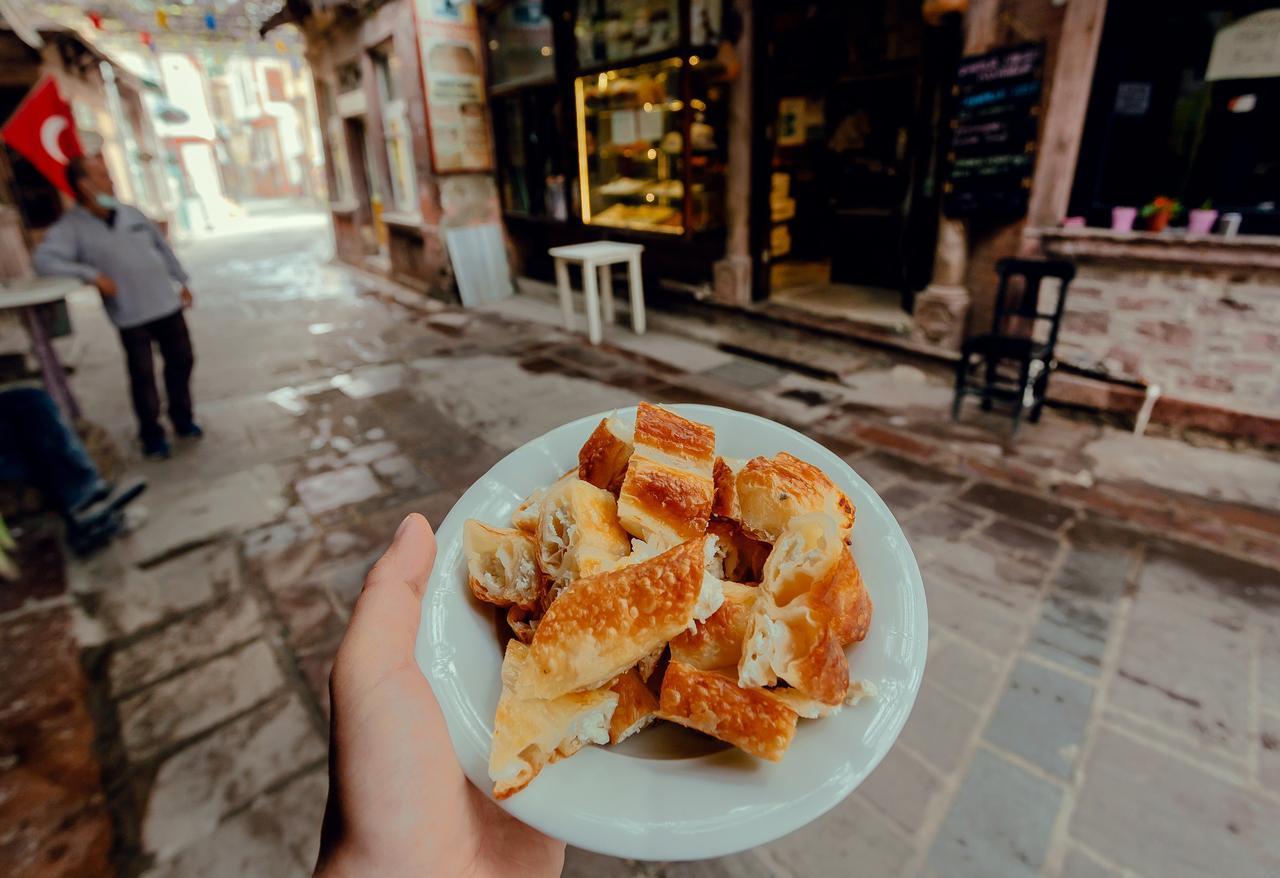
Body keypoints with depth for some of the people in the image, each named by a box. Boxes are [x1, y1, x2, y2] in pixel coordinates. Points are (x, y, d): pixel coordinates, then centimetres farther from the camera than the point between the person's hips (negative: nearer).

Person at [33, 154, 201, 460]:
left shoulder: (130, 212, 6)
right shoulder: (71, 226, -8)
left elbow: (162, 246, 16)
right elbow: (44, 260, -17)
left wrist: (181, 281, 17)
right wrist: (91, 274, -23)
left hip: (167, 305, 4)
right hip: (131, 317, -4)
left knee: (180, 362, 11)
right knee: (143, 377, 2)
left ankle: (183, 419, 29)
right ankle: (152, 434, 18)